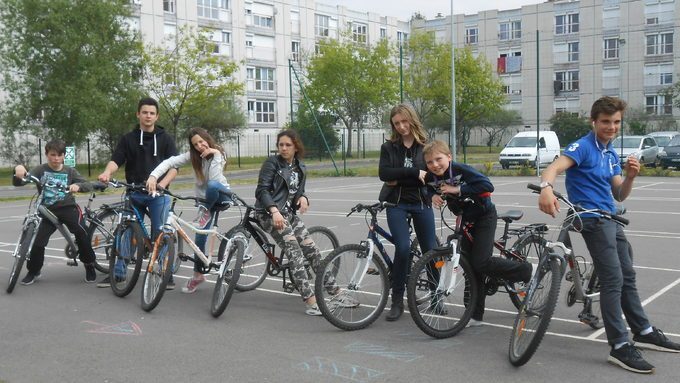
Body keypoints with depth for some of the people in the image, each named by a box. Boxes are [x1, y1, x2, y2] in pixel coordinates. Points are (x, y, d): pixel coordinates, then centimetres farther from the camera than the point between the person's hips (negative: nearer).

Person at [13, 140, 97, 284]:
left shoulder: (70, 171, 3)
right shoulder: (40, 170, 2)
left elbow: (88, 185, -6)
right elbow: (18, 183, -7)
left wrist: (77, 186, -30)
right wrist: (18, 170, -30)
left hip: (68, 209, -1)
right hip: (49, 211, 1)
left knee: (82, 234, -23)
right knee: (38, 243, -8)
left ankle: (89, 265, -3)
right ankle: (33, 271, 19)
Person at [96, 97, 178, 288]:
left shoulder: (165, 139, 6)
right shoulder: (128, 139, 10)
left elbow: (174, 167, -2)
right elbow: (116, 160, -1)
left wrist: (162, 184, -21)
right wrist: (107, 172, -24)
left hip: (158, 194, -2)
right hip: (134, 193, 2)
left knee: (160, 234, -5)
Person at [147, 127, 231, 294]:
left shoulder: (219, 154, -18)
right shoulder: (192, 156, -11)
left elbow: (214, 179, -32)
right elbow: (170, 162, -25)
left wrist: (215, 155, -35)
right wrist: (153, 176, -40)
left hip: (220, 194, -3)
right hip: (205, 198, 3)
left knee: (212, 185, -41)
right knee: (200, 236, -5)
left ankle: (206, 212, -13)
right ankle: (198, 274, 13)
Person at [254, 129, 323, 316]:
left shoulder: (300, 169, 13)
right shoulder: (272, 163, -6)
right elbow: (261, 190, -14)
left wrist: (303, 198, -6)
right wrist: (275, 211, -28)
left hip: (289, 214, 7)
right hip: (271, 214, -6)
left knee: (313, 250, 1)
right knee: (295, 253, -18)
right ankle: (311, 302, -21)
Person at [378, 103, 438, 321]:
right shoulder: (389, 147, 3)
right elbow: (384, 173, -14)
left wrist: (399, 179, -13)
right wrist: (414, 173, -20)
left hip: (421, 203, 1)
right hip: (397, 204, -1)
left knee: (430, 250, 2)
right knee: (403, 248, -17)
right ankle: (397, 301, -4)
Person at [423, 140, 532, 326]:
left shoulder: (461, 170, -25)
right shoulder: (431, 178, -9)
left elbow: (487, 185, -34)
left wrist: (458, 189, -35)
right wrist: (433, 196, -9)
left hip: (484, 217, -6)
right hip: (465, 220, 6)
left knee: (481, 263, -17)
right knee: (470, 266, 6)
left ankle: (526, 271, 3)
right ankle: (475, 315, 13)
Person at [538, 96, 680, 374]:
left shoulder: (611, 154, 14)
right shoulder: (583, 147, -10)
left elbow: (620, 195, 11)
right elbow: (555, 167, -28)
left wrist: (630, 176, -10)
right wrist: (546, 188, -50)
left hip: (611, 219, 9)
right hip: (593, 219, -9)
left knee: (628, 277, 18)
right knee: (613, 281, -13)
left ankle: (643, 332, 32)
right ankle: (620, 347, -9)